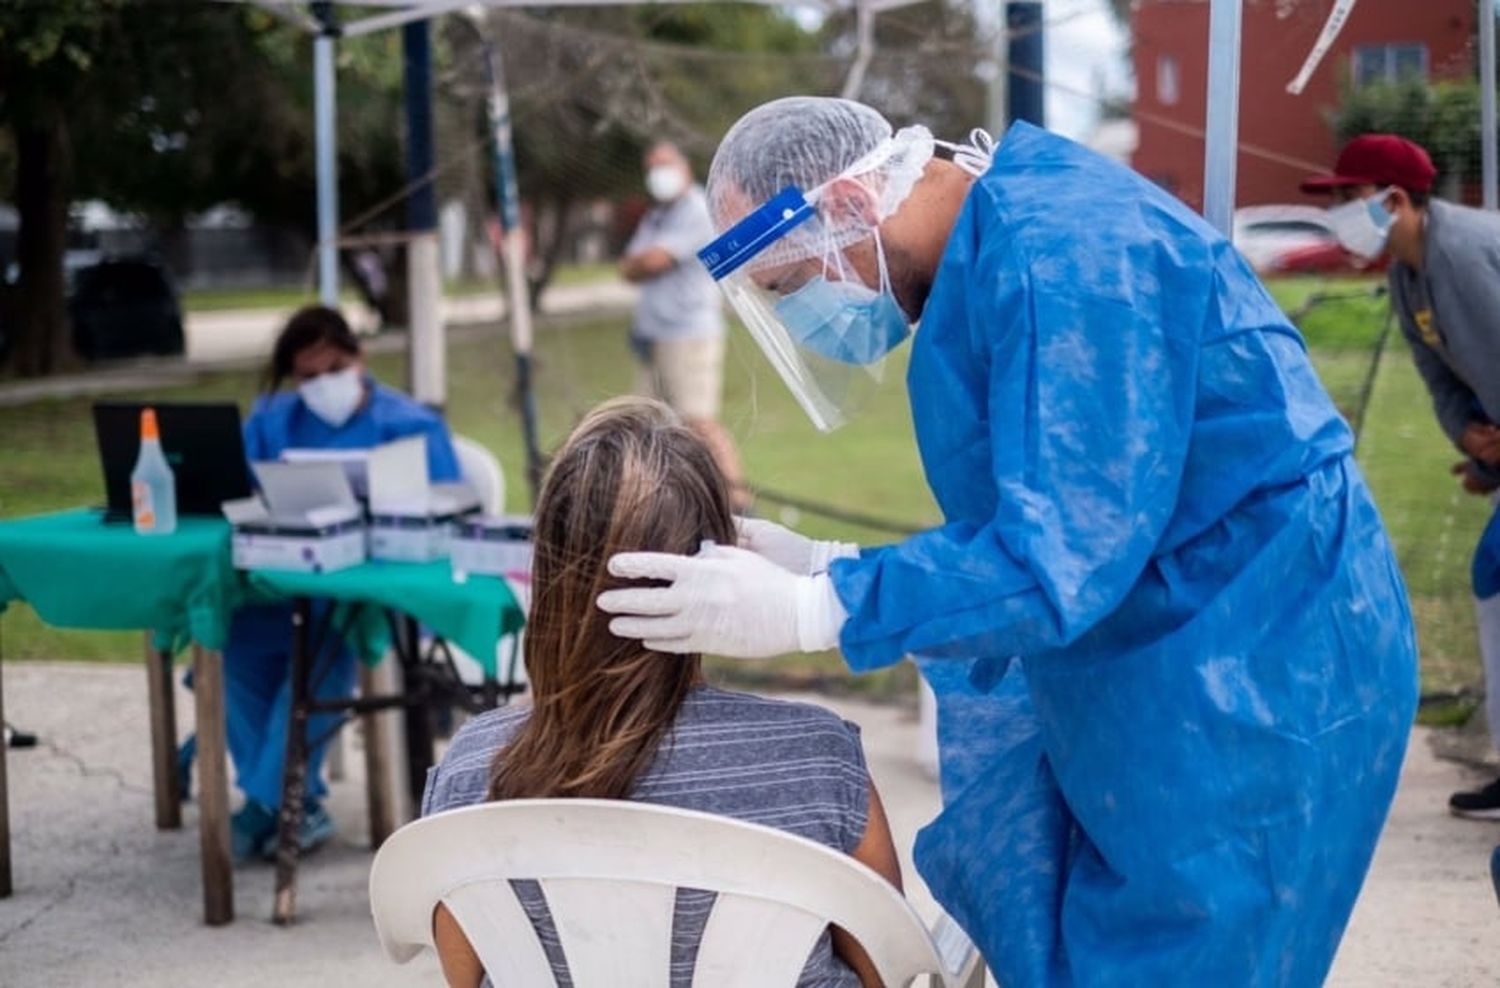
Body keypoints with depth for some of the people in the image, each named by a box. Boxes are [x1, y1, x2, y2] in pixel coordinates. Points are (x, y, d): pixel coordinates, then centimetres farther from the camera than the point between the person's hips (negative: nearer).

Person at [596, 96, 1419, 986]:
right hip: (1169, 680, 10)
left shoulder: (1058, 255, -22)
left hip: (1250, 693, -10)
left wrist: (808, 611, -24)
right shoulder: (990, 256, 10)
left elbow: (1059, 559, -27)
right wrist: (823, 568, 3)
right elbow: (1023, 530, 14)